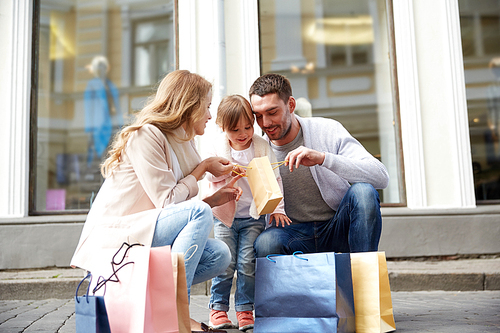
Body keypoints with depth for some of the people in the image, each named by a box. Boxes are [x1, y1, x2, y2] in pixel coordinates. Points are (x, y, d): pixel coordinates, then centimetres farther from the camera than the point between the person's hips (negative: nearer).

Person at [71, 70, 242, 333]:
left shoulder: (178, 142, 16)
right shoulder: (145, 134, -12)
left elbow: (177, 210, 12)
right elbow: (166, 201, -16)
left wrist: (215, 198, 3)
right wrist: (204, 168, -6)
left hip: (141, 237, 9)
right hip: (113, 236, -8)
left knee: (219, 255, -7)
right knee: (199, 212, -24)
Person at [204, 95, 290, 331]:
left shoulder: (262, 146, -3)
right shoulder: (218, 147, -2)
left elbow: (274, 180, -1)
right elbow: (209, 174, -4)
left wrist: (277, 209, -8)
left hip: (254, 216, 0)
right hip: (224, 214, 0)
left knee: (247, 263, -2)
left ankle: (245, 309, 12)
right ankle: (218, 308, 13)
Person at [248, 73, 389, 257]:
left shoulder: (328, 130, -7)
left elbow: (381, 177, -18)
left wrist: (322, 158, -29)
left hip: (338, 228, 0)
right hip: (297, 234, 0)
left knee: (363, 191, -30)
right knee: (266, 241, -33)